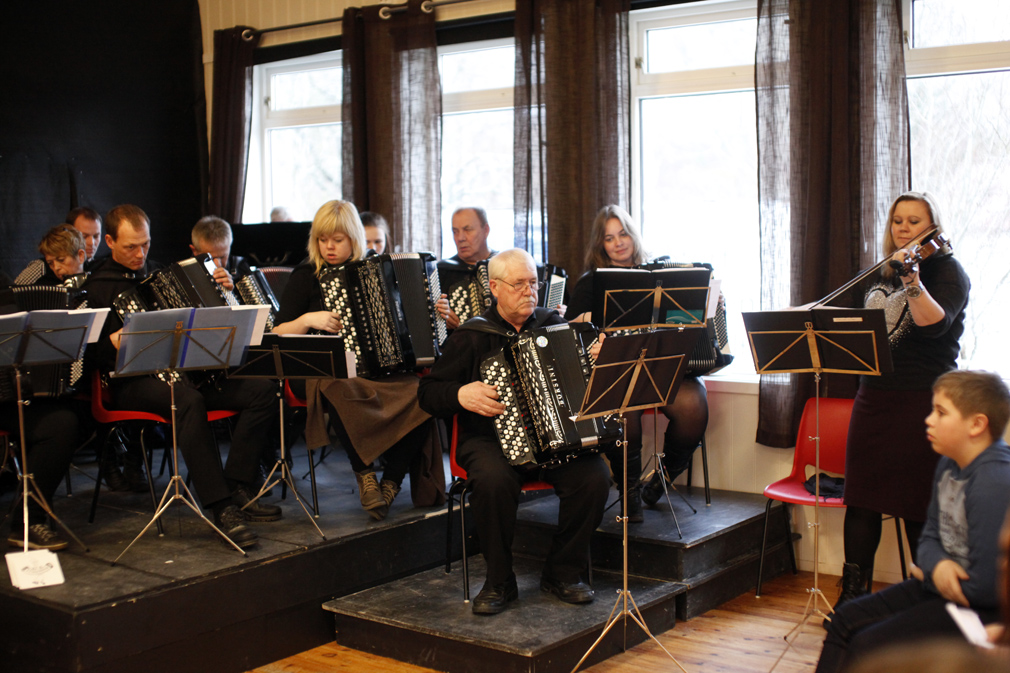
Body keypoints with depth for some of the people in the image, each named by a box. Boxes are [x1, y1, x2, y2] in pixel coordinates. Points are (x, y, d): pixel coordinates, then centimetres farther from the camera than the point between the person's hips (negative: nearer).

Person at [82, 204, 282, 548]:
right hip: (135, 382, -7)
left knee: (262, 389, -14)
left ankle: (238, 489, -14)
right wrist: (113, 344, -27)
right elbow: (89, 351, -6)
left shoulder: (158, 271, 20)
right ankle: (221, 507, -38)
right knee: (188, 401, -40)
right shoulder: (97, 286, 1)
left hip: (185, 369, 7)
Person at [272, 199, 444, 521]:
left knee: (420, 395, -28)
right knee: (342, 390, -40)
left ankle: (391, 481, -14)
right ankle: (364, 472, -20)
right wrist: (308, 320, -16)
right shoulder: (306, 276, 7)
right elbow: (278, 335, 1)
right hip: (320, 372, -3)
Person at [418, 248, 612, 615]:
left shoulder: (553, 324, 11)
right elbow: (428, 392, 4)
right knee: (492, 479, -35)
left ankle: (564, 572, -3)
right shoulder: (472, 336, 3)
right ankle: (499, 581, -12)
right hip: (491, 439, -2)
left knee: (594, 475, -25)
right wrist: (461, 395, -16)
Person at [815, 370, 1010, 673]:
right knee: (846, 619, 10)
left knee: (868, 645, -16)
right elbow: (930, 535, 13)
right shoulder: (948, 465, 4)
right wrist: (937, 565, -12)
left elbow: (985, 586, -28)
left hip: (982, 611, -10)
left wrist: (928, 577, -9)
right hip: (942, 585, 10)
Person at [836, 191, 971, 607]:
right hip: (874, 396, 6)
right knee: (862, 501, 8)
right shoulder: (883, 274, 16)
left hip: (922, 401, -6)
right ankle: (853, 594, 18)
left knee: (918, 509, -2)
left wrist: (913, 281, -35)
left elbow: (933, 324, -23)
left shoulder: (946, 270, -4)